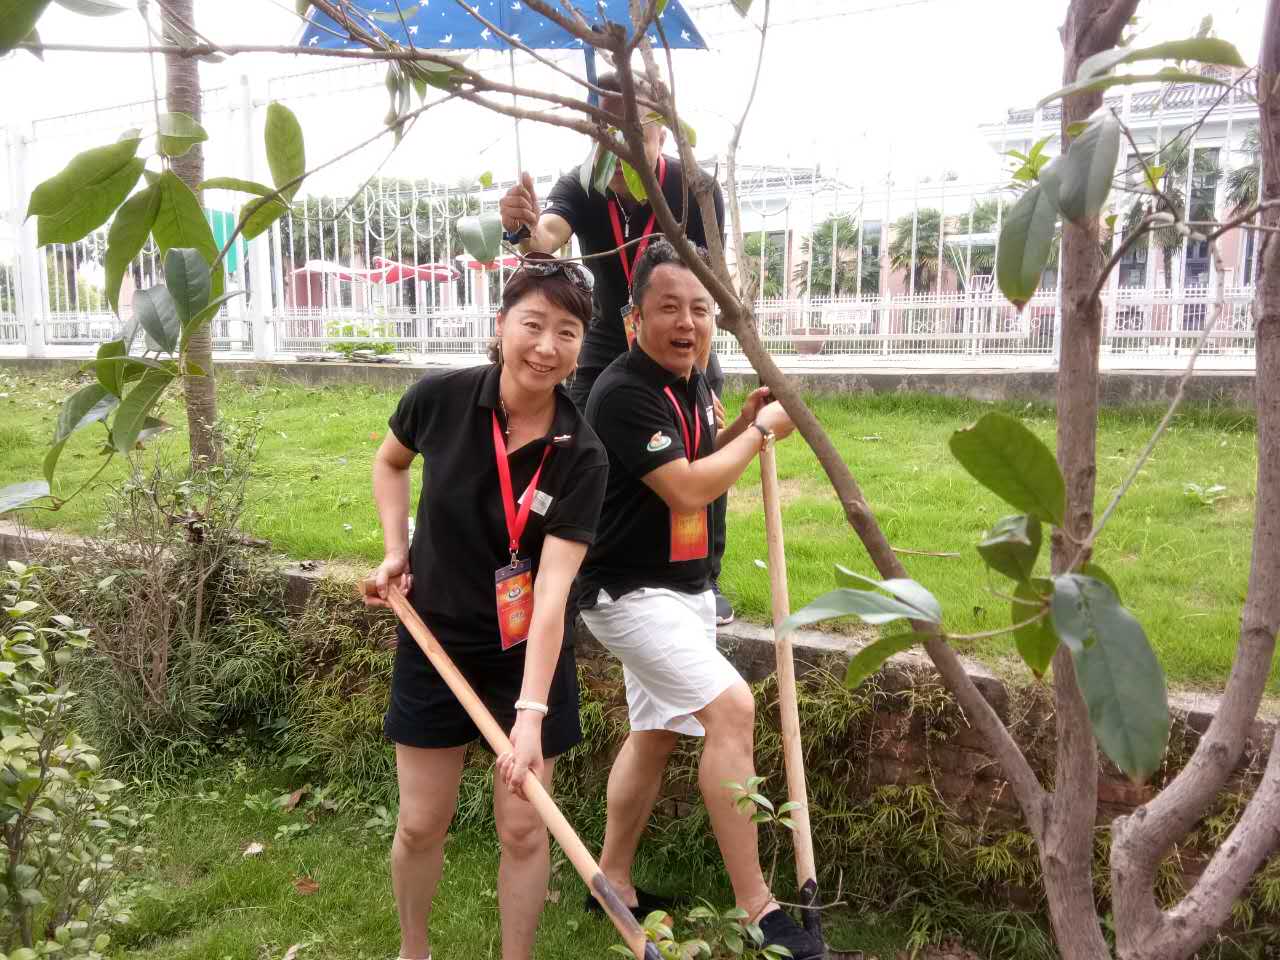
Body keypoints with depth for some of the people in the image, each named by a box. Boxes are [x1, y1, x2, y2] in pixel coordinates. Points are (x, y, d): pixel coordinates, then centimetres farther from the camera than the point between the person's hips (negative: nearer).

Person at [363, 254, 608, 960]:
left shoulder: (580, 456, -20)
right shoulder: (440, 398, -15)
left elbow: (552, 589, -26)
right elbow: (390, 461, 9)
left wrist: (532, 710, -34)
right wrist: (394, 551, -2)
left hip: (526, 657, -1)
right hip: (434, 643, 2)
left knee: (522, 827, 7)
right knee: (421, 823, 13)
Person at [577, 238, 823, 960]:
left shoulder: (697, 382, 7)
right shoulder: (623, 393, -20)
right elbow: (686, 490, -25)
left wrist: (746, 424, 2)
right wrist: (763, 431, -13)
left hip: (688, 586, 9)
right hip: (627, 592, -9)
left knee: (659, 731, 16)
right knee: (732, 705, -21)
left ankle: (613, 880, 32)